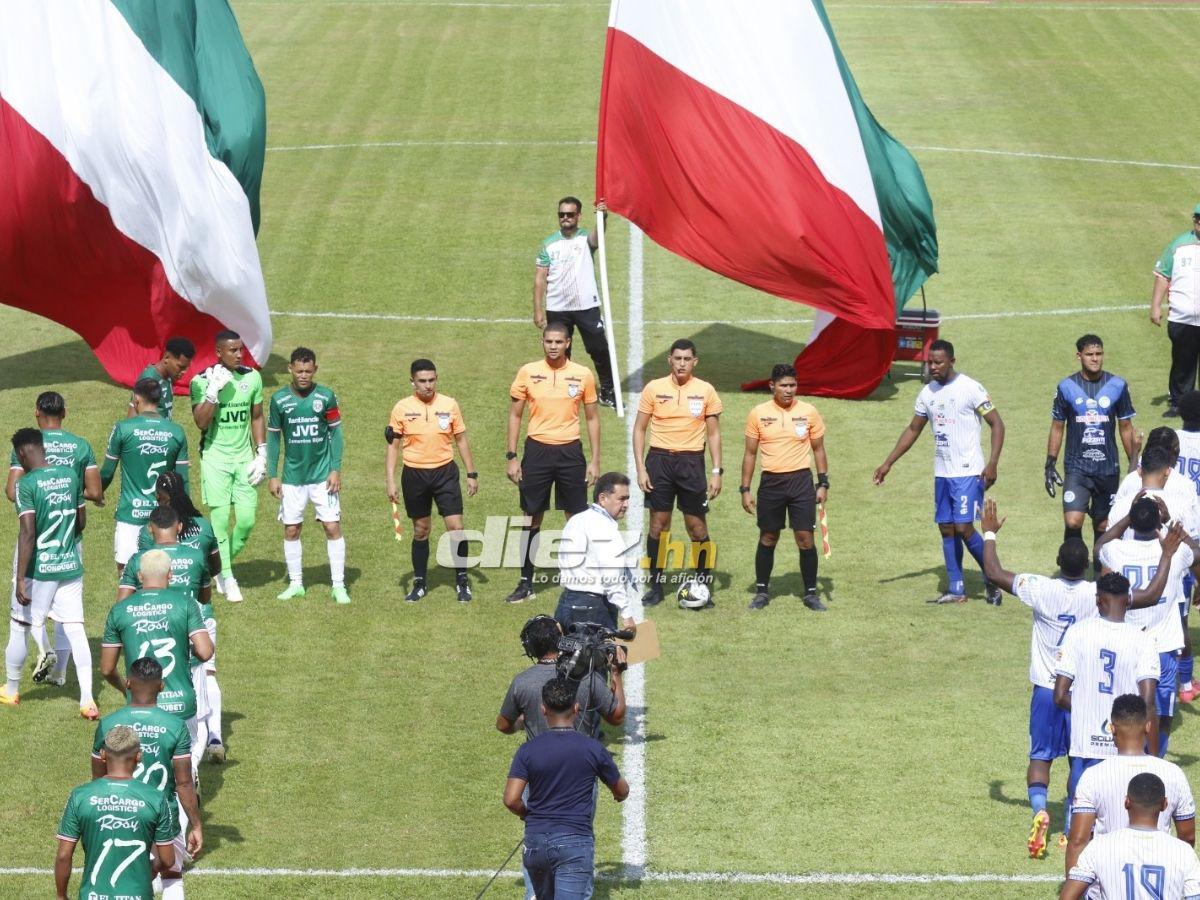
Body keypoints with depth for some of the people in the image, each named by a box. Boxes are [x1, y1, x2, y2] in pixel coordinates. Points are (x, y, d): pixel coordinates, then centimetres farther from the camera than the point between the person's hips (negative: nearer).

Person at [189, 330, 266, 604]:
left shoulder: (252, 378, 3)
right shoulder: (202, 381, -9)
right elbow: (201, 422, -17)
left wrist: (261, 455, 7)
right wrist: (214, 391, -25)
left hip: (243, 457, 4)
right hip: (215, 457, -4)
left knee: (247, 519, -1)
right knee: (220, 517, -5)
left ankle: (223, 564, 22)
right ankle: (227, 578, 5)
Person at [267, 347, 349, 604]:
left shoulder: (326, 396, -5)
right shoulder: (279, 399, -2)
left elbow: (336, 433, 2)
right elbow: (273, 437, 5)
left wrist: (335, 470, -4)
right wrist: (272, 475, 3)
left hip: (323, 475, -1)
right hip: (292, 476, 1)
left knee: (333, 527, -4)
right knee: (291, 530, 5)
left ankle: (338, 585, 2)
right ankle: (295, 584, 18)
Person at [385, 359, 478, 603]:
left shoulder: (449, 405, 0)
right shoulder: (402, 408, -2)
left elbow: (461, 440, 7)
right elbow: (393, 445, 2)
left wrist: (472, 474, 6)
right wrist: (391, 481, -4)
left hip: (445, 472, 0)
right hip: (414, 475, 0)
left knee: (456, 527, -6)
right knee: (421, 530, 9)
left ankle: (462, 581, 6)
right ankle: (419, 582, 20)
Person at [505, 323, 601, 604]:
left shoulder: (583, 375, 0)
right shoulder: (527, 373, -1)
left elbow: (592, 418, 7)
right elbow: (515, 415, 5)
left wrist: (595, 460, 3)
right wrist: (511, 457, -1)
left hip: (570, 452, 0)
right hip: (537, 451, 0)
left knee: (577, 518, 4)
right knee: (532, 518, 4)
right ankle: (526, 583, 11)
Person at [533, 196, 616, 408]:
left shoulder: (585, 238, -1)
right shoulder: (548, 244, 4)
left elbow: (597, 238, -27)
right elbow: (540, 278, 4)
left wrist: (603, 218, -49)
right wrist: (538, 311, -2)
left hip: (587, 306, -2)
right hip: (557, 309, 2)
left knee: (600, 349, 0)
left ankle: (607, 392, 12)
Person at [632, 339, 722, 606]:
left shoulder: (706, 391, 2)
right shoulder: (654, 388, 1)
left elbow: (713, 433, 7)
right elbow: (639, 429, 5)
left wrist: (716, 471, 1)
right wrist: (640, 469, -3)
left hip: (691, 463, 0)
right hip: (659, 460, 0)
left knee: (697, 526, 1)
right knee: (658, 524, 2)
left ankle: (703, 585, 12)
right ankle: (656, 586, 9)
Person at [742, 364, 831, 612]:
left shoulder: (809, 412, 1)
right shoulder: (758, 414, 1)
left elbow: (818, 449, 8)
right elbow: (750, 453, 7)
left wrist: (823, 484, 2)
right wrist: (745, 490, 4)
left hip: (801, 480, -1)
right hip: (771, 482, 1)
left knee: (805, 538, -4)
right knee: (768, 538, 7)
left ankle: (811, 593, 6)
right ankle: (762, 591, 19)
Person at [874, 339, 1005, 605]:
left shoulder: (970, 388, -11)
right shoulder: (927, 393, 9)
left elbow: (997, 424, -10)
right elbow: (913, 430, 21)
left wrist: (992, 464, -19)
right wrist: (888, 463, 19)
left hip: (968, 473, -7)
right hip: (942, 473, 7)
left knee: (964, 527, -12)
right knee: (946, 528, 6)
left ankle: (992, 579, 6)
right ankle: (956, 590, 13)